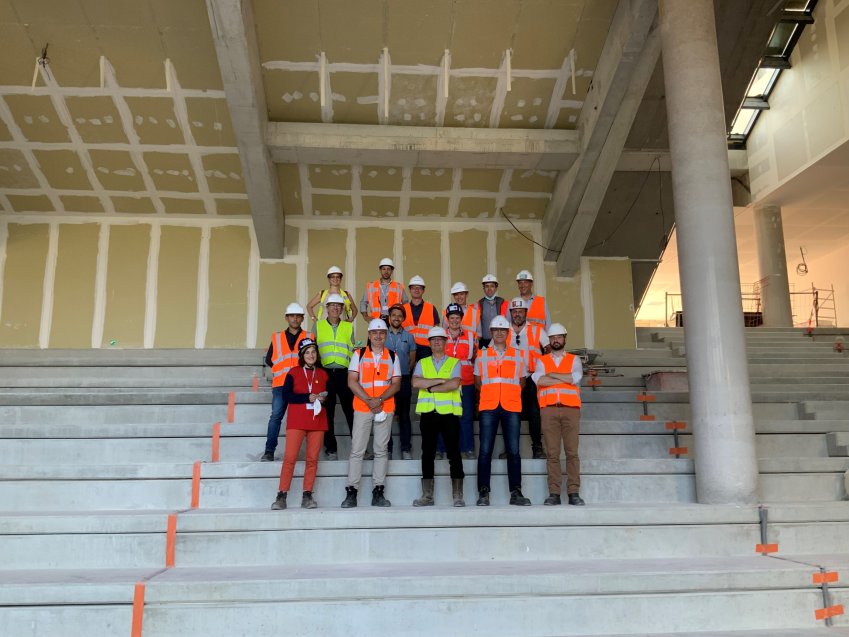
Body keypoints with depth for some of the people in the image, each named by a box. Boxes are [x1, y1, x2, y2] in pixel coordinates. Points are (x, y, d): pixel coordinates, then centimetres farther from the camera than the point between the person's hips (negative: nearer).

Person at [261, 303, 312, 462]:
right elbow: (269, 359, 16)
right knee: (276, 416, -6)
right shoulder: (277, 338, 13)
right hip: (281, 384, 1)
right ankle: (269, 451, -3)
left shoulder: (309, 337, 10)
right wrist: (281, 369, 8)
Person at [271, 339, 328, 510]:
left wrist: (324, 398, -7)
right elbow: (286, 394, -5)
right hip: (296, 421, -2)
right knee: (289, 457, -8)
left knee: (312, 459, 1)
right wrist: (308, 397, -14)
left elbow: (330, 395, 16)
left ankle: (307, 496, 7)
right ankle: (282, 496, -4)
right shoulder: (294, 372, 5)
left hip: (317, 421, 3)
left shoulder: (323, 374, 13)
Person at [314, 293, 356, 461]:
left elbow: (353, 350, 12)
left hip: (344, 373, 0)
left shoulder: (348, 327, 11)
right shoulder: (318, 326, 9)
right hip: (325, 373, 0)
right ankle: (331, 448, 14)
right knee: (327, 412, 5)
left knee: (352, 410, -1)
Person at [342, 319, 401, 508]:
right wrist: (369, 400, -12)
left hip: (385, 408, 1)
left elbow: (396, 384, 3)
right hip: (362, 407, -1)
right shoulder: (359, 354, 7)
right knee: (357, 450, -2)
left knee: (381, 450, 4)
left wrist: (380, 399, -13)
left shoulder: (392, 356, 10)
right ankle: (351, 492, 2)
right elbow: (352, 381, -1)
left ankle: (378, 492, 9)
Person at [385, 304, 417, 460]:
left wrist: (404, 373, 2)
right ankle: (387, 448, 10)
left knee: (404, 415, 3)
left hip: (404, 380, 0)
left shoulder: (409, 337, 7)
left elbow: (412, 360, 9)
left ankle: (406, 449, 8)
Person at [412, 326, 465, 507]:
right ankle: (427, 495, 10)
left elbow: (454, 384, -12)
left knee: (454, 453, -2)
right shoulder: (422, 363, 13)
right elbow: (416, 382, -6)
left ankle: (458, 496, 3)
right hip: (428, 413, 2)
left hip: (449, 412, -2)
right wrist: (441, 380, -10)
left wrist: (430, 387, -8)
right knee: (427, 453, 4)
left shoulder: (454, 363, 7)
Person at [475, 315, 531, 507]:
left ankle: (516, 493, 5)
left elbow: (522, 381, 17)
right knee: (485, 450, -5)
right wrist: (491, 391, 6)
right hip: (488, 406, 0)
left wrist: (509, 391, 5)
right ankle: (483, 493, 0)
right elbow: (478, 381, 15)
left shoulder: (518, 355, 13)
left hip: (512, 407, 1)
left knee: (513, 451, -1)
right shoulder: (481, 354, 11)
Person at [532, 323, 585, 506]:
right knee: (552, 453, -2)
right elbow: (538, 379, -6)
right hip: (549, 409, 0)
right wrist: (567, 378, -6)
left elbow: (577, 376, -5)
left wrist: (552, 374, -1)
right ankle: (554, 493, -1)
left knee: (572, 451, -3)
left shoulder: (574, 359, 16)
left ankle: (573, 493, 0)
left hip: (570, 409, 0)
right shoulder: (542, 361, 16)